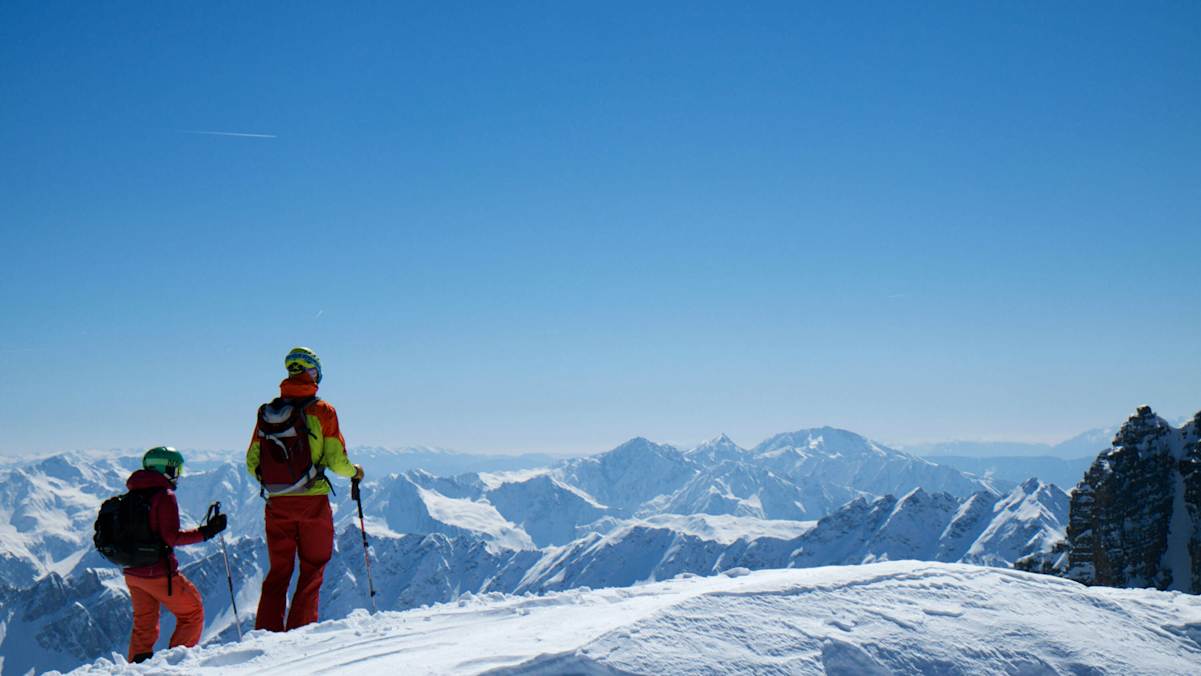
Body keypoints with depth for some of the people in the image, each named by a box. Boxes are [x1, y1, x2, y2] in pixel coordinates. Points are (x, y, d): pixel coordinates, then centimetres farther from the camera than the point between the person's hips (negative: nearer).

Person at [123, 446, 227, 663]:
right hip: (159, 573, -7)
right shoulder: (165, 496, -13)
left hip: (132, 573, 7)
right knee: (193, 613, 9)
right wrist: (206, 531, -18)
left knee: (144, 625, 20)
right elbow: (171, 537, -19)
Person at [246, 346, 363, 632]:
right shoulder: (322, 410, -5)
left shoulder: (266, 413, 5)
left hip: (277, 504, 3)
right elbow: (336, 460, -8)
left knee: (278, 570, 13)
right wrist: (354, 471, 12)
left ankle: (266, 632, 6)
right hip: (313, 502, -3)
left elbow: (252, 463, 6)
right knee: (312, 568, 7)